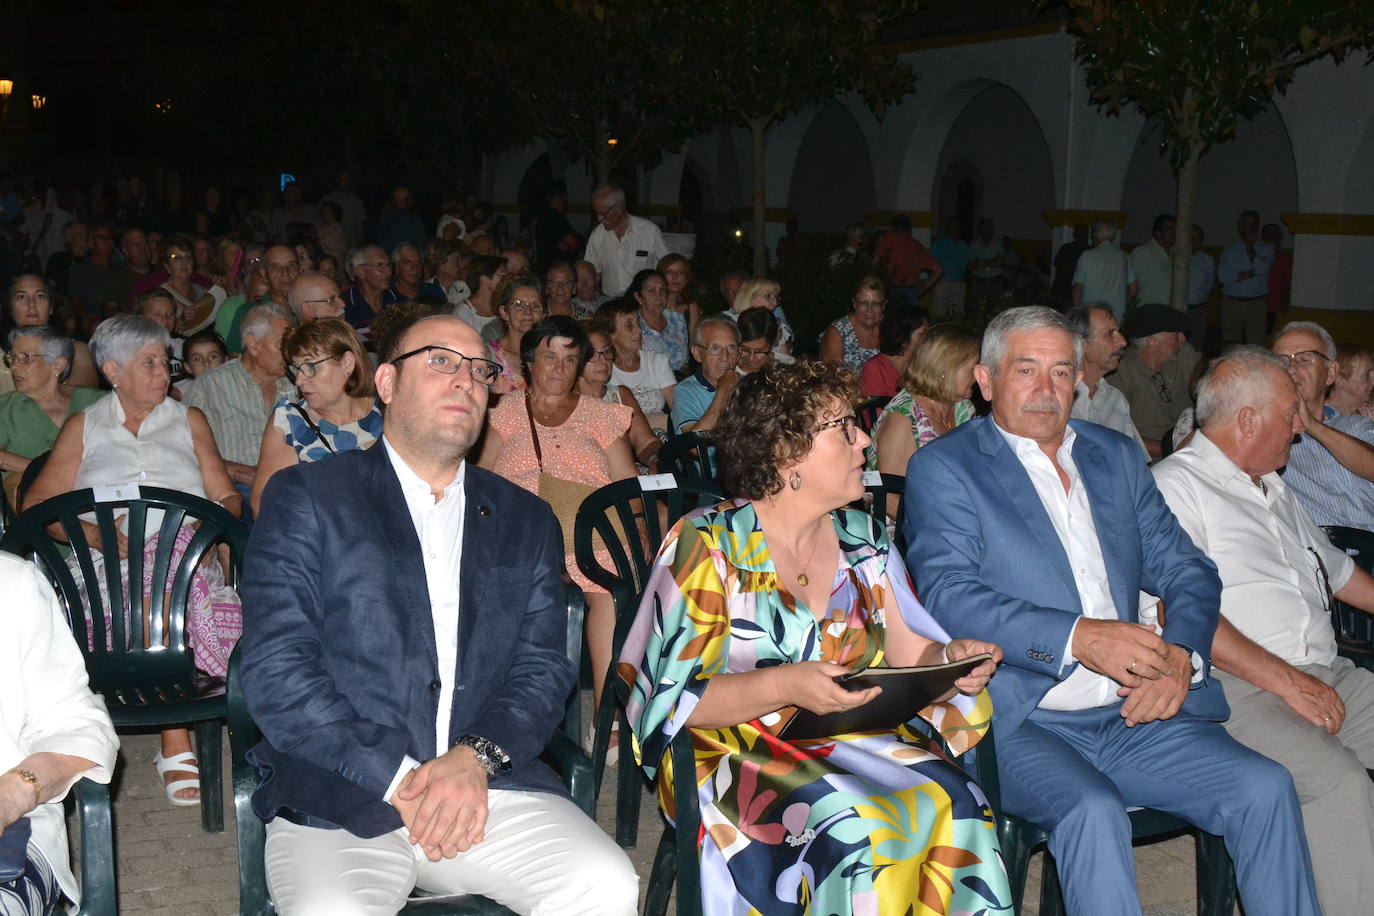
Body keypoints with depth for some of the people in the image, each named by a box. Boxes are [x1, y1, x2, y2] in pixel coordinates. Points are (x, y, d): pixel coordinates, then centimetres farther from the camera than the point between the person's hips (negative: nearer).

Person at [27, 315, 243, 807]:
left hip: (187, 555, 1)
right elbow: (36, 504, 10)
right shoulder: (83, 426, 20)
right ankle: (176, 743, -36)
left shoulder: (189, 420, 23)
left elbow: (228, 498, 17)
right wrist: (92, 533, -8)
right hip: (107, 564, -1)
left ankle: (175, 747, -34)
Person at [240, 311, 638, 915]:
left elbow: (543, 669, 8)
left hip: (487, 789, 3)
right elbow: (276, 674, -5)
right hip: (338, 797, -3)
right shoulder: (305, 498, 5)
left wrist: (475, 759, -12)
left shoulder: (526, 521, 16)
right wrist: (397, 780, -14)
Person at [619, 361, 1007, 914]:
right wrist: (785, 686, -25)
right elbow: (674, 697, -11)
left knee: (956, 808, -25)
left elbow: (909, 652, 12)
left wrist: (953, 661, -11)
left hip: (861, 742, 5)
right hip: (739, 756, -4)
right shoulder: (706, 545, -5)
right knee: (859, 828, -32)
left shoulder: (863, 540, 12)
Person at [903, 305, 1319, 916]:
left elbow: (1187, 571, 16)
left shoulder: (1117, 456, 18)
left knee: (1265, 788, -14)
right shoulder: (942, 469, 1)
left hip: (1134, 714, 5)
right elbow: (948, 596, -12)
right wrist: (1077, 637, -22)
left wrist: (1180, 654, -5)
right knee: (1093, 811, -31)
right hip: (1019, 722, -5)